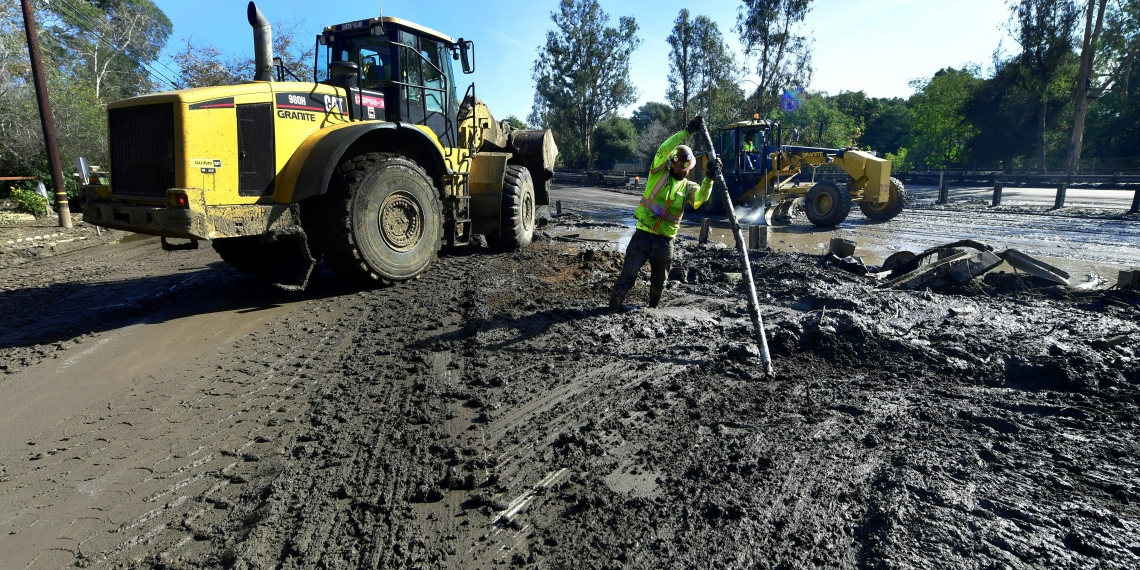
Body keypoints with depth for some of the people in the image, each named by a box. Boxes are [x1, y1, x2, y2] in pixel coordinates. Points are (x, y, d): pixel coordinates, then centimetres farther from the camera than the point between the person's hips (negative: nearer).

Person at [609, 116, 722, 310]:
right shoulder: (659, 174, 0)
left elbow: (701, 196, -16)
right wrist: (688, 131, -22)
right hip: (643, 235, -3)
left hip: (665, 241, 3)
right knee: (627, 277, -6)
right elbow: (664, 150, -16)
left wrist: (709, 178, -34)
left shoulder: (688, 187, 6)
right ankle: (612, 311, 3)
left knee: (659, 283, 16)